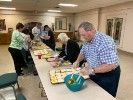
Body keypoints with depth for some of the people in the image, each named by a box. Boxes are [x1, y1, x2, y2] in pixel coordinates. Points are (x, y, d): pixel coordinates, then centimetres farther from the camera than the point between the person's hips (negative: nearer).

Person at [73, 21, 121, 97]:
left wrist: (91, 70, -35)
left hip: (108, 75, -7)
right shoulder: (87, 40, -4)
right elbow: (83, 52, 13)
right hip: (94, 73, 7)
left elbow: (110, 65, -34)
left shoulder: (105, 42, -30)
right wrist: (78, 61, -4)